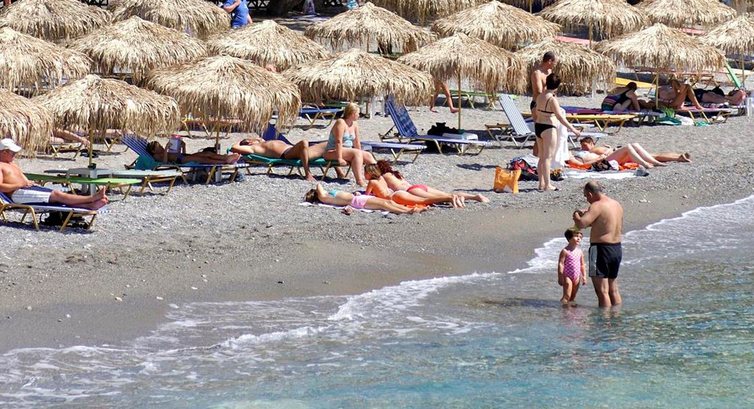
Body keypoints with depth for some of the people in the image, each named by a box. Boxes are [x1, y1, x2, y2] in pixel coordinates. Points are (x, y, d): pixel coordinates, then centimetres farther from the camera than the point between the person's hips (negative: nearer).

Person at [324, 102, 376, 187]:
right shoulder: (341, 123, -17)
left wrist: (360, 155, 6)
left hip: (347, 150, 9)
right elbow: (339, 141, -23)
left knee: (368, 155, -6)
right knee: (357, 153, -30)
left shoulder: (355, 124, 8)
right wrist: (340, 158, -28)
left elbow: (357, 142, 12)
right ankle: (359, 180, -41)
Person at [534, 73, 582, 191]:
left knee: (542, 157, 14)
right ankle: (547, 185, -4)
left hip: (538, 125, 8)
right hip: (548, 128, -8)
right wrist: (572, 129, -17)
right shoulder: (552, 99, -17)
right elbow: (560, 117, -20)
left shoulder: (540, 96, 7)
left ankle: (542, 183, 18)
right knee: (548, 157, -5)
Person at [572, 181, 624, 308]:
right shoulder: (617, 205, 11)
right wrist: (586, 214, 23)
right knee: (613, 290, 18)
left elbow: (581, 224, -25)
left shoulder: (597, 206, -16)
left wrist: (576, 216, -2)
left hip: (601, 249, -9)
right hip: (617, 248, 9)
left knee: (602, 291, -5)